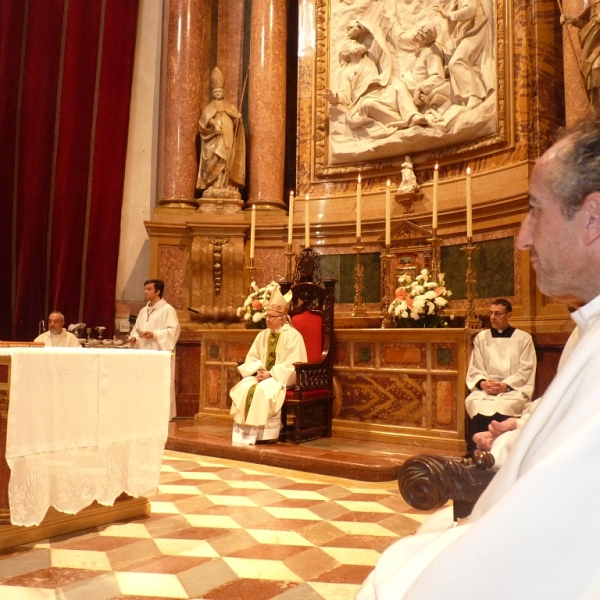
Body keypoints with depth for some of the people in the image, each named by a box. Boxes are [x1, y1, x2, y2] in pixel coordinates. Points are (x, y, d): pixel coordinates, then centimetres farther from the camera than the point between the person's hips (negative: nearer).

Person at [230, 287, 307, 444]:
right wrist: (258, 370, -10)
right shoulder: (263, 335, 12)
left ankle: (266, 433, -24)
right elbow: (251, 357, 11)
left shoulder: (293, 336, -8)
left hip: (282, 378, -6)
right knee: (242, 387, -22)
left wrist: (270, 374, -20)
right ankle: (244, 431, -18)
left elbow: (291, 364, -15)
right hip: (262, 375, 6)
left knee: (264, 390, -34)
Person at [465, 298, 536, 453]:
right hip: (484, 390, 2)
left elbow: (526, 370, -1)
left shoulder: (523, 338, 8)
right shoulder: (481, 338, 15)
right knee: (476, 405, -32)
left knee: (504, 407, -36)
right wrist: (483, 383, -13)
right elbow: (475, 369, 9)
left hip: (514, 389, -2)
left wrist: (505, 385, -15)